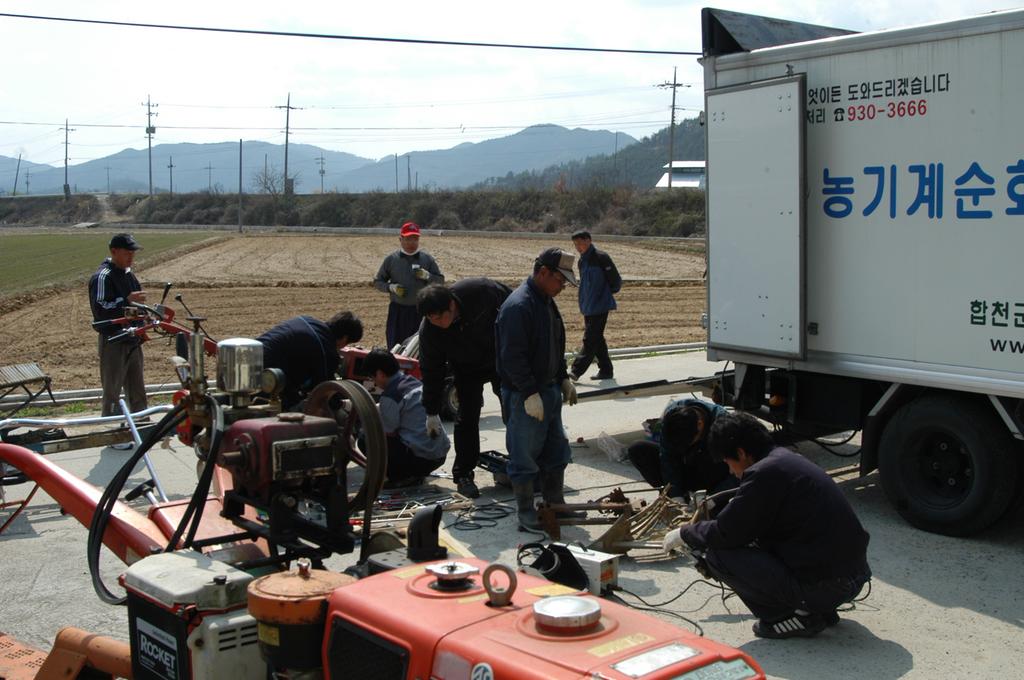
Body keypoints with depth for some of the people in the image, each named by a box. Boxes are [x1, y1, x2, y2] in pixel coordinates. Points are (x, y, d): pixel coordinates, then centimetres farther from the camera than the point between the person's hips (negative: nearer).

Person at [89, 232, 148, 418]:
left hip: (132, 340, 8)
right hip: (113, 342, -8)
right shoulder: (103, 276, -15)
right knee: (112, 391, -1)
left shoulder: (128, 273, 13)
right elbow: (100, 309, -24)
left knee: (137, 391, 15)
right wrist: (128, 300, -28)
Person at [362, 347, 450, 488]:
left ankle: (403, 478, -1)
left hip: (421, 459, -9)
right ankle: (414, 475, 17)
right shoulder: (414, 382, 11)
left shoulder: (389, 396, -14)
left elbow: (389, 433, -5)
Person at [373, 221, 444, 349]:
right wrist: (391, 287, -11)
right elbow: (377, 282, 8)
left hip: (420, 311, 0)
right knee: (395, 348, 1)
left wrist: (427, 276, -13)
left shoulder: (427, 258, 4)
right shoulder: (391, 259, 3)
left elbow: (440, 280, 7)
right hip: (398, 310, 0)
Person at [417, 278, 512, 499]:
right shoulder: (429, 330, -29)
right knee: (467, 416, -8)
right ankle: (463, 475, 4)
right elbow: (431, 371, -17)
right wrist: (432, 413, -12)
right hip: (467, 369, 0)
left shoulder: (480, 291, -36)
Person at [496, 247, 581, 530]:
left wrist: (563, 379, 16)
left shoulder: (547, 302, 12)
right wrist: (530, 393, -24)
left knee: (556, 453, 17)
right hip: (524, 397, -10)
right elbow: (512, 357, -24)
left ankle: (555, 505, 29)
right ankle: (525, 513, 11)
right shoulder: (518, 306, -20)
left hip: (549, 390, 10)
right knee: (524, 457, 1)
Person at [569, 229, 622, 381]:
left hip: (600, 307, -8)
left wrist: (606, 294, 4)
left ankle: (576, 371, -14)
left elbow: (616, 282, -9)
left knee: (590, 340, -10)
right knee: (597, 340, 12)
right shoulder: (582, 261, 13)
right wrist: (584, 306, 18)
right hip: (588, 308, 9)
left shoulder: (601, 257, -11)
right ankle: (606, 370, 19)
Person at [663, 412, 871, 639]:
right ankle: (820, 609, 17)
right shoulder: (789, 459, 14)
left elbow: (726, 533, -12)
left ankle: (799, 616, -1)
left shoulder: (764, 473, -16)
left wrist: (684, 534, 6)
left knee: (718, 554, -7)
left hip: (825, 584, -10)